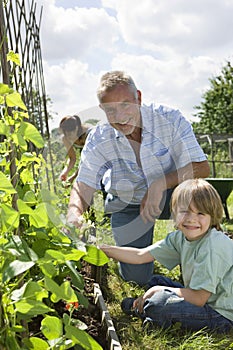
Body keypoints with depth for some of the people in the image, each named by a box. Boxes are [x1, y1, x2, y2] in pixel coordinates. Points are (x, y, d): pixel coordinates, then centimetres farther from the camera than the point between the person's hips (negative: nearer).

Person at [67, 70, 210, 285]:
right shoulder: (99, 140, -18)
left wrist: (160, 184, -42)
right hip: (127, 204, 1)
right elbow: (84, 185, -18)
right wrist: (74, 215, -40)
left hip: (169, 195, -1)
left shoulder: (169, 119, -23)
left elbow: (201, 168, -27)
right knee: (137, 277, -2)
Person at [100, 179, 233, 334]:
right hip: (202, 298, 9)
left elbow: (198, 298, -25)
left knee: (158, 302, -21)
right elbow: (141, 255, 1)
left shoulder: (212, 246, -26)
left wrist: (159, 291, -15)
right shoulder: (181, 237, -2)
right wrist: (102, 249, -5)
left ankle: (140, 309, 6)